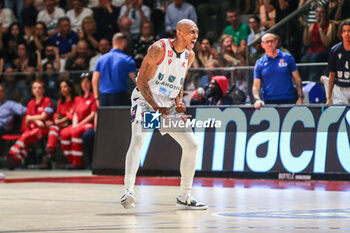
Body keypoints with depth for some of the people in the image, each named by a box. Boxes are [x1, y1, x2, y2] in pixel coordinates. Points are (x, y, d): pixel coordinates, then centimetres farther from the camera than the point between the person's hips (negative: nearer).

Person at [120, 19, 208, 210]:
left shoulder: (189, 56, 5)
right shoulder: (159, 49, -17)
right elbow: (141, 81, -17)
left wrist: (179, 101, 0)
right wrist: (156, 106, -23)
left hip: (169, 104, 7)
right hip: (145, 99, -7)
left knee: (191, 145, 2)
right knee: (138, 139, -29)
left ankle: (184, 197, 13)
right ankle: (129, 190, -36)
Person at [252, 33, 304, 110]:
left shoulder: (288, 58, 6)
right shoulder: (259, 64, 8)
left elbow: (297, 80, 8)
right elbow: (256, 86, 6)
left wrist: (300, 98, -2)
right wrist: (257, 99, -13)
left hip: (288, 101, -1)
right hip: (268, 102, 1)